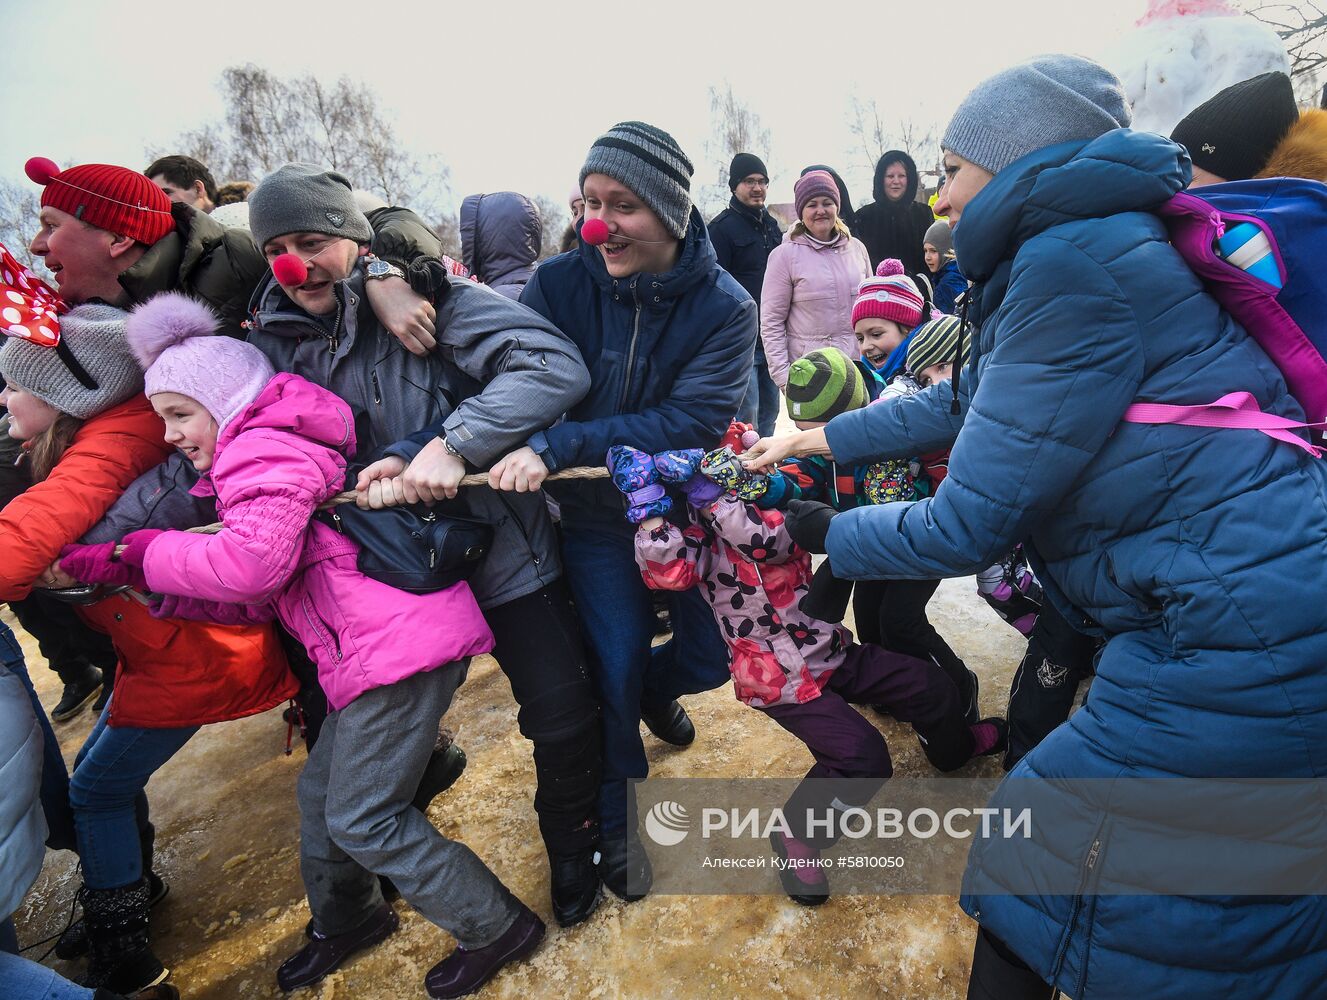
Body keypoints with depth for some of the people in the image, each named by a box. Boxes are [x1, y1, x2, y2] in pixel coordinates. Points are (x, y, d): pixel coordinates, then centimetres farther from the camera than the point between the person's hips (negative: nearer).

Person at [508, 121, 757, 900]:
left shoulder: (725, 305, -16)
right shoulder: (558, 285, -13)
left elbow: (692, 421, -27)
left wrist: (559, 446, -35)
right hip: (599, 516, 0)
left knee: (718, 653, 12)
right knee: (615, 670, 4)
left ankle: (655, 687, 50)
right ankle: (617, 819, 32)